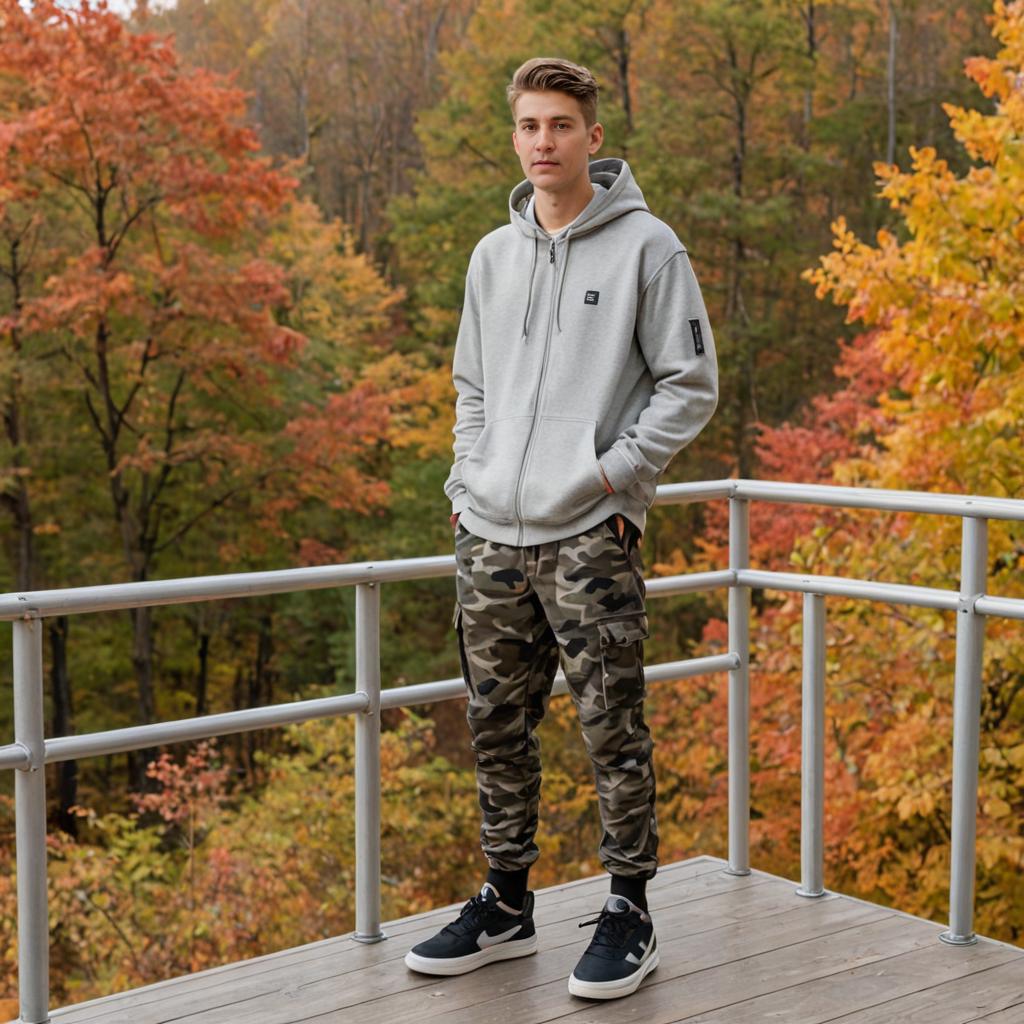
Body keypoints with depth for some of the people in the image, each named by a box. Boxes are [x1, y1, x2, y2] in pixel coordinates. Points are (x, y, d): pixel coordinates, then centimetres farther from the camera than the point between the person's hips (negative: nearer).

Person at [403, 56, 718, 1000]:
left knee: (613, 732, -1)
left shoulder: (645, 246, -3)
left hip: (590, 537, -6)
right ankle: (507, 904, 24)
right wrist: (466, 483, 9)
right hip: (490, 537, 6)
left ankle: (629, 912, 13)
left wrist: (616, 471, -12)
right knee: (499, 729, 12)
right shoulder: (494, 255, 15)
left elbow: (691, 384, -5)